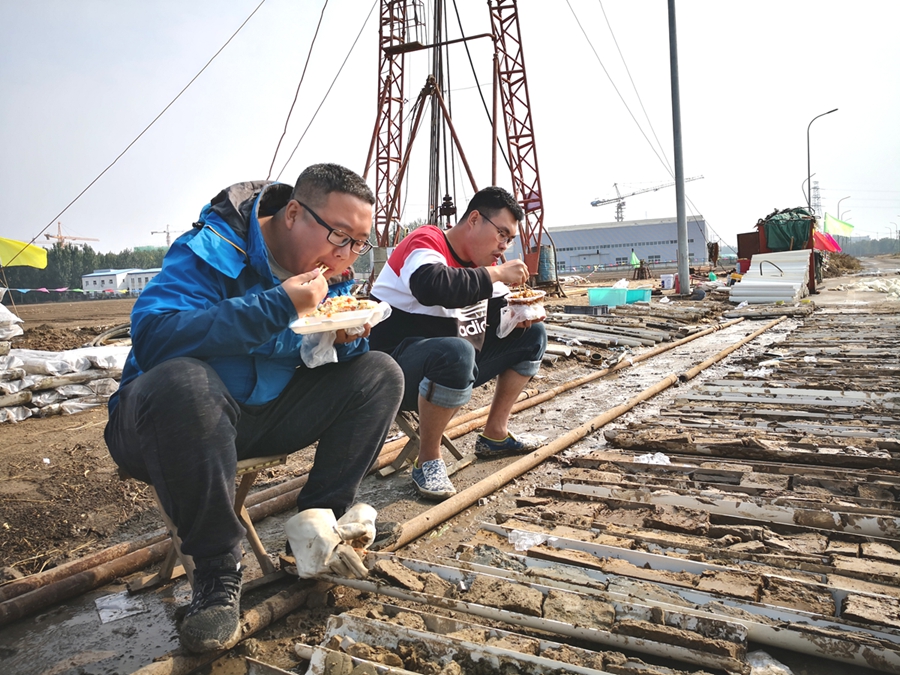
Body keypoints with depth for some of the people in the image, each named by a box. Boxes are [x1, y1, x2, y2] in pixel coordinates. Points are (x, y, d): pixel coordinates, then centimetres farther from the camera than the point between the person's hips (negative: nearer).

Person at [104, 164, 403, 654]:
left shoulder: (331, 274, 0)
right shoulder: (213, 249, -20)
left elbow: (340, 358, 7)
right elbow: (151, 334, -35)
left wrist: (348, 339, -18)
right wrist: (278, 305, -35)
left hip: (268, 417, 6)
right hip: (177, 413, -5)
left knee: (380, 374, -6)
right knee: (183, 381, -40)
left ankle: (315, 523, -5)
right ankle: (217, 568, -21)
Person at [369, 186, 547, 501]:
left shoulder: (481, 261, 9)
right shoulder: (426, 242, -18)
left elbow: (497, 311, 17)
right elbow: (431, 286, -40)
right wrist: (497, 273, -29)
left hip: (456, 366, 9)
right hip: (397, 370, -9)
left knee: (532, 335, 10)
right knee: (457, 352, -41)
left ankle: (494, 435, 14)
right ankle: (427, 461, -19)